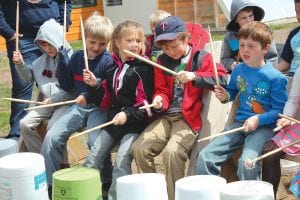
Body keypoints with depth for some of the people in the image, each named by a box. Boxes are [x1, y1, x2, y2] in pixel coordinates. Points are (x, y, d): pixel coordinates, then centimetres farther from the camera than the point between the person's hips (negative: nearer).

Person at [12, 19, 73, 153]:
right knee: (25, 124, -7)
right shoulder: (43, 60, 10)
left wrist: (54, 99, -19)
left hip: (65, 103, -7)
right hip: (46, 103, 7)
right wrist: (20, 64, 3)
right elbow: (29, 76, 22)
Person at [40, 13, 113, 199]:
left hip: (99, 108, -5)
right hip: (79, 107, 5)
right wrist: (62, 61, -1)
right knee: (52, 136, -12)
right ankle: (47, 182, 3)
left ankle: (107, 182, -3)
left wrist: (90, 96, -26)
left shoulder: (109, 61, -6)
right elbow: (66, 85, 12)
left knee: (95, 141, -29)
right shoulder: (77, 57, 9)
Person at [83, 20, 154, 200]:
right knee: (93, 158, 3)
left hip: (135, 123, -6)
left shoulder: (143, 69, -8)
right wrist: (94, 84, 4)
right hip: (113, 121, 7)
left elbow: (146, 102, -11)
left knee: (122, 162, -19)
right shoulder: (112, 67, 11)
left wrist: (127, 114, -22)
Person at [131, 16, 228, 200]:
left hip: (189, 117, -5)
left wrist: (194, 76, -23)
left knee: (172, 151, -30)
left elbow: (222, 78, -11)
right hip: (166, 116, 5)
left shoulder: (201, 58, 1)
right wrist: (159, 100, -11)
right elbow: (161, 90, 14)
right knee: (139, 148, -14)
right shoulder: (163, 61, 15)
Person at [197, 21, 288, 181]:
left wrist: (259, 119, -22)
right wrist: (225, 96, 3)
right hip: (239, 123, 6)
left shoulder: (275, 77, -9)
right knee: (205, 156, -10)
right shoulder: (238, 70, 7)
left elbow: (279, 110, -8)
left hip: (264, 126, -5)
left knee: (246, 162, -31)